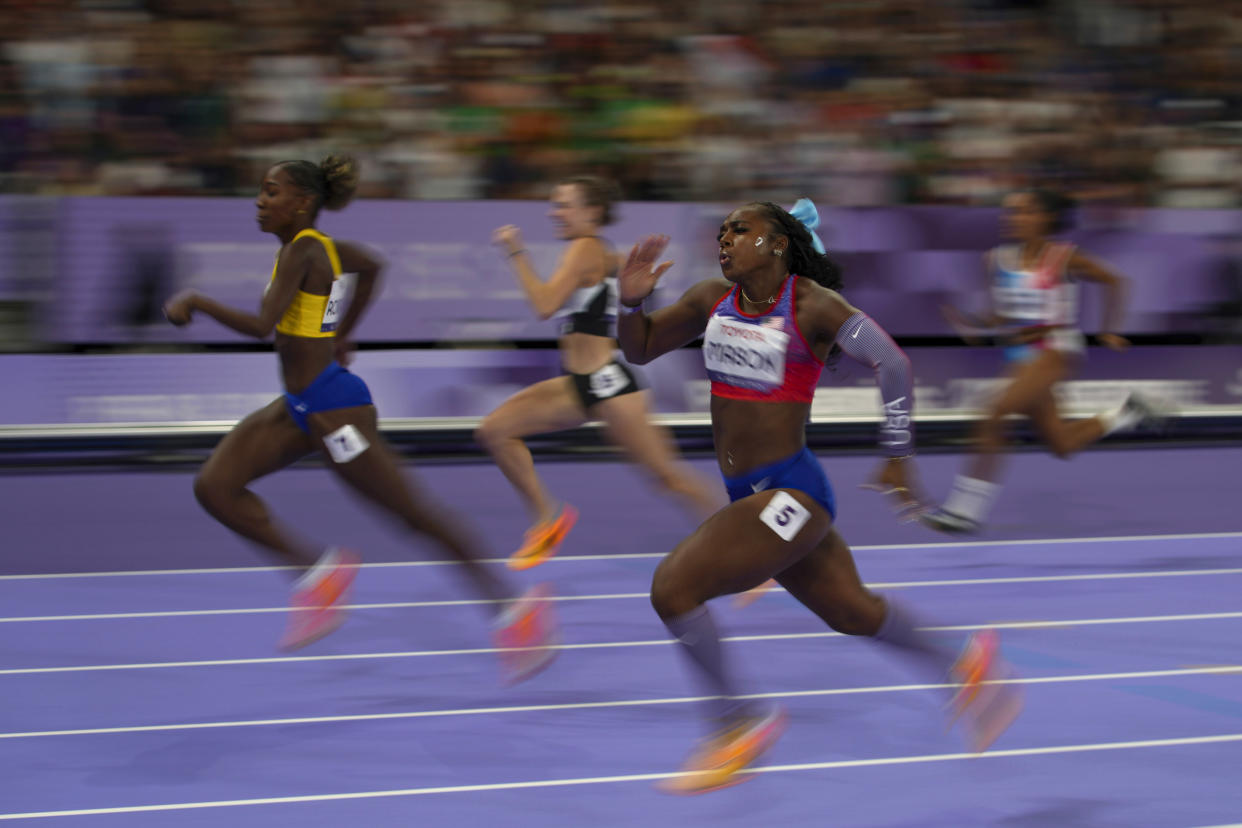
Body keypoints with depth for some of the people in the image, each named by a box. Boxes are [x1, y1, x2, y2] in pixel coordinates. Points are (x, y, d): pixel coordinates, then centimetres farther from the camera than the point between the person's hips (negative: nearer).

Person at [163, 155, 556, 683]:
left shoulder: (303, 250, -19)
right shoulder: (316, 245, 8)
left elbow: (261, 325, -29)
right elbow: (371, 267, 27)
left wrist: (195, 301, -17)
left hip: (331, 404, -10)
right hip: (300, 406, 10)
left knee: (412, 512, -2)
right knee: (214, 486, 1)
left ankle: (513, 607, 7)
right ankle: (315, 571, 6)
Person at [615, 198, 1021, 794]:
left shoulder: (811, 304, -12)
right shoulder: (713, 299, 6)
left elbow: (890, 362, -14)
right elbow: (639, 349, 13)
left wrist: (898, 456, -13)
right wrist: (632, 300, -6)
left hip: (791, 495, -7)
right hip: (752, 496, 7)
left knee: (672, 586, -16)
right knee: (853, 613, 20)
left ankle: (736, 726, -1)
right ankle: (966, 667, 41)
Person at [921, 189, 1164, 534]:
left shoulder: (1063, 258, -8)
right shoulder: (999, 259, 7)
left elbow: (1113, 281, 4)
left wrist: (1109, 331, 1)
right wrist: (972, 325, -2)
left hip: (1055, 348, -7)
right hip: (1020, 355, 7)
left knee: (994, 415, -23)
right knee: (1062, 445, 11)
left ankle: (966, 509, -21)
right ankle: (1127, 414, 35)